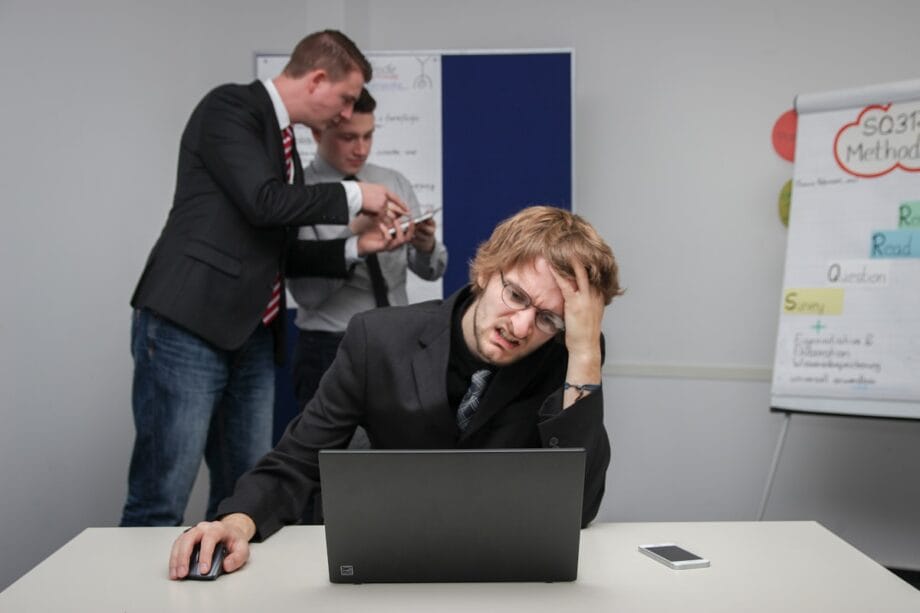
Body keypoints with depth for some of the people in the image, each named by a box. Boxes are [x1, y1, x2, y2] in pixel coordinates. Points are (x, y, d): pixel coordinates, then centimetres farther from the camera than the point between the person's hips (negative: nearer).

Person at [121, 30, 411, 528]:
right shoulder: (230, 107, -5)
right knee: (160, 499, -6)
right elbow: (264, 202, -19)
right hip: (187, 327, -9)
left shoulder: (283, 141, 20)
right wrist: (352, 196, -6)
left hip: (251, 338, 9)